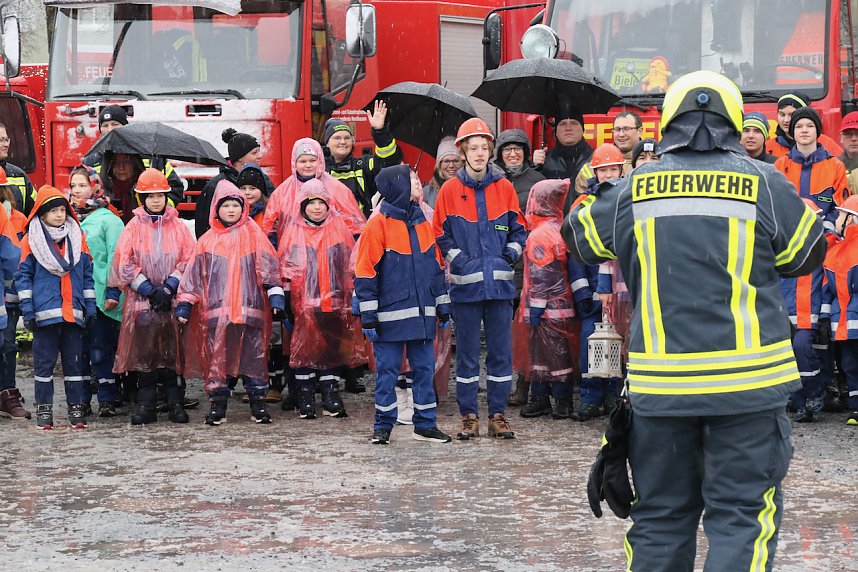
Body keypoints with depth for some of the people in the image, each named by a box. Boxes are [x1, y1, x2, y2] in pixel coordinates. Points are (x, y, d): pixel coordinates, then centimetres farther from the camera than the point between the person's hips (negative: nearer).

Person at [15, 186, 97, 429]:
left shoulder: (77, 238, 11)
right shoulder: (31, 240, 2)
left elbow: (87, 275, 14)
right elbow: (23, 277, 1)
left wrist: (90, 306, 8)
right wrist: (27, 309, -6)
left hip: (73, 314, 3)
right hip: (45, 314, -2)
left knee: (74, 361, 5)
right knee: (44, 362, 2)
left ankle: (77, 409, 9)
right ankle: (44, 411, 8)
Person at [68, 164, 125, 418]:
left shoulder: (108, 219, -4)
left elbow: (115, 257, -9)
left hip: (98, 295, -5)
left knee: (101, 349, -3)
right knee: (78, 349, 10)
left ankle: (107, 399, 3)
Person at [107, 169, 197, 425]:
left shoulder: (177, 226, 7)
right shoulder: (134, 227, 5)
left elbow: (188, 260, 2)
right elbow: (124, 264, 1)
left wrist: (168, 289, -9)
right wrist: (150, 290, -6)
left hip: (173, 300, 0)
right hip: (141, 300, 0)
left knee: (173, 352, -1)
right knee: (144, 353, -1)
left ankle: (175, 404, 6)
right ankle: (146, 406, 5)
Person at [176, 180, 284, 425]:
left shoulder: (253, 234, 7)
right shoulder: (208, 240, 11)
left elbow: (268, 266, 2)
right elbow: (193, 274, 11)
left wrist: (276, 295, -8)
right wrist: (184, 304, 6)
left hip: (250, 308, -1)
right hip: (216, 310, 1)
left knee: (253, 355, 0)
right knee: (218, 357, 2)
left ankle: (258, 405, 7)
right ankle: (218, 405, 9)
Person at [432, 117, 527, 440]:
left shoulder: (504, 188, 7)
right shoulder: (450, 190, 2)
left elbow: (518, 229, 14)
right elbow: (441, 234, 6)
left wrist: (512, 252, -3)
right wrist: (457, 258, -8)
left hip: (500, 282, 2)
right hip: (465, 284, -2)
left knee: (501, 352, 5)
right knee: (467, 353, 4)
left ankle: (498, 415, 12)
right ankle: (469, 416, 11)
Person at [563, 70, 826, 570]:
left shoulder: (633, 190, 2)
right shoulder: (764, 183, -3)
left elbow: (580, 238, 18)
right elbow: (808, 253, 10)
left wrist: (599, 193, 36)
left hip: (660, 381, 2)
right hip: (747, 378, -2)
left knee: (661, 514, 13)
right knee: (743, 512, 0)